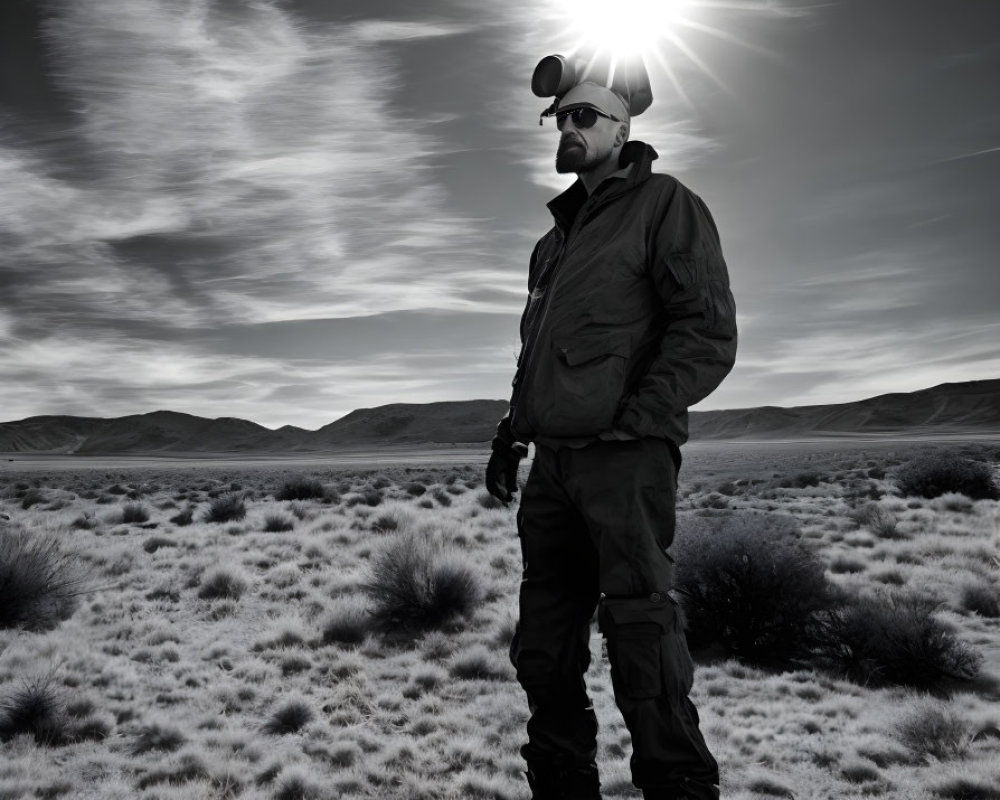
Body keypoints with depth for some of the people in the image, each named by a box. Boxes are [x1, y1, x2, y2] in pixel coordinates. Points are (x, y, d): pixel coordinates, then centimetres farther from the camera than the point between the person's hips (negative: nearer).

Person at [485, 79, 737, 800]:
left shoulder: (664, 204, 2)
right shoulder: (555, 240, 24)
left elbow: (708, 332, -8)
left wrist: (630, 420, -16)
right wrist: (511, 434, 16)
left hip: (625, 457, -7)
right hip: (553, 460, 8)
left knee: (639, 626, -9)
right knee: (545, 645, 10)